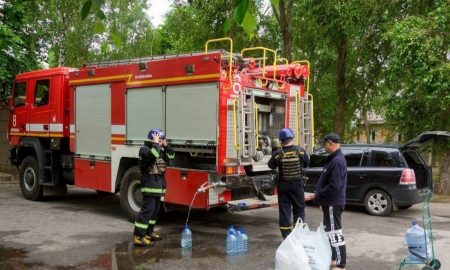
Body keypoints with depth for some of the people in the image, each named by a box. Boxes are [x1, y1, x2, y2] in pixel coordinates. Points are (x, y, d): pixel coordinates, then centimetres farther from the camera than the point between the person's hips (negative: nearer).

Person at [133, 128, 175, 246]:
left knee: (155, 210, 15)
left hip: (159, 184, 9)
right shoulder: (145, 149, -11)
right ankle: (139, 237, -12)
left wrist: (165, 145, 6)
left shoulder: (160, 150, 16)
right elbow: (153, 155, -31)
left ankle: (148, 232, 27)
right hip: (150, 183, -9)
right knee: (148, 209, -13)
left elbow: (171, 155, 15)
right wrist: (156, 143, -19)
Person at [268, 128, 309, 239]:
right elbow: (306, 163, 7)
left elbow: (271, 165, 3)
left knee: (284, 211, 8)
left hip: (283, 185, 0)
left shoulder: (278, 153, -10)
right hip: (297, 184, 0)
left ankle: (286, 236, 10)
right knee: (299, 209, 14)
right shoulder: (300, 151, -8)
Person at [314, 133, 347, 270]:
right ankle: (333, 258, 31)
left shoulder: (337, 161, -21)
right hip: (330, 202, 11)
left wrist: (319, 196, -17)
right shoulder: (333, 159, 13)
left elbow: (334, 186, -26)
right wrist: (320, 195, 12)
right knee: (330, 231, 19)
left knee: (335, 232, -5)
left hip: (333, 203, -11)